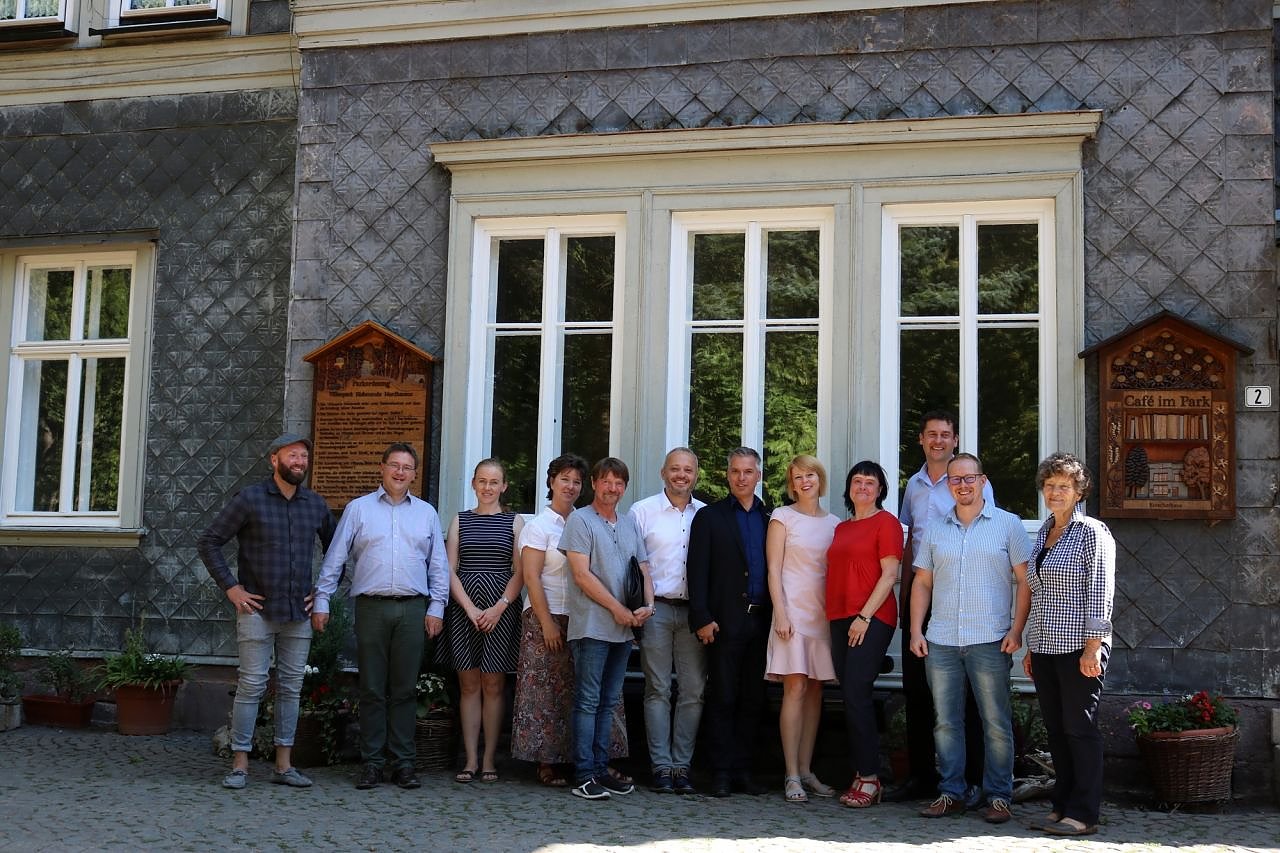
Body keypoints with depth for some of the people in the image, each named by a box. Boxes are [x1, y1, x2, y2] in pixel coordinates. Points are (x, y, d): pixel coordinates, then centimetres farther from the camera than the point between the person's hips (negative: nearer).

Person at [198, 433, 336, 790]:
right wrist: (230, 588, -6)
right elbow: (208, 542, -2)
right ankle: (240, 765, 3)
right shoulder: (249, 499, -2)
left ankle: (284, 765, 14)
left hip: (299, 613, 4)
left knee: (291, 688, 7)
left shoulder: (316, 504, 10)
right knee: (251, 686, -4)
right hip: (257, 610, -4)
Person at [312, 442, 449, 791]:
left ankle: (404, 762, 9)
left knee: (404, 689, 3)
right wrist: (321, 601, 1)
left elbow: (438, 565, 12)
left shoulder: (426, 513, 13)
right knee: (372, 689, 1)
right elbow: (334, 559, 7)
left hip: (413, 609, 1)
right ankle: (371, 762, 8)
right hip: (371, 607, -1)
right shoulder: (359, 508, 9)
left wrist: (436, 607, 4)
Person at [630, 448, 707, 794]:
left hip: (693, 611, 2)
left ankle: (682, 765, 10)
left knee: (694, 691, 2)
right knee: (658, 690, 1)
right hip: (656, 609, -2)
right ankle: (661, 766, 6)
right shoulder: (642, 511, 4)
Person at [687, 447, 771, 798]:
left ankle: (743, 770, 14)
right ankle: (722, 773, 6)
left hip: (761, 621, 3)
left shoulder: (770, 519, 12)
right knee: (724, 699, 0)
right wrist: (702, 619, -10)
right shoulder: (709, 517, 4)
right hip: (725, 622, -3)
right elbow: (697, 571, -2)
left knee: (753, 700, 7)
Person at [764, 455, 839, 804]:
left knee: (815, 690, 5)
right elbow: (773, 569, -2)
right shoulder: (783, 517, 3)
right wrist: (780, 613, -12)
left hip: (824, 613, 4)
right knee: (795, 688, -10)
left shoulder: (834, 523, 14)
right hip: (793, 609, -4)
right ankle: (792, 776, -7)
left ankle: (806, 770, 11)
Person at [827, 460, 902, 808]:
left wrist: (865, 615, -15)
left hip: (872, 618, -7)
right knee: (851, 696, 6)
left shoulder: (885, 522, -2)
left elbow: (889, 574, -9)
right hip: (840, 619, 7)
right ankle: (861, 774, 11)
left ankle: (869, 777, -7)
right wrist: (837, 617, 12)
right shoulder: (842, 528, 20)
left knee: (856, 694, -12)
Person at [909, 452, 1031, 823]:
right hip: (940, 641, 4)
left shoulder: (1007, 524, 3)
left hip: (990, 641, -3)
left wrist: (1016, 630, -8)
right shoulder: (935, 529, 13)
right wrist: (916, 631, 5)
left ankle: (998, 795, 9)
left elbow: (1025, 581, 1)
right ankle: (951, 792, 15)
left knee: (996, 723, 0)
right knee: (945, 722, 7)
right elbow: (922, 583, 15)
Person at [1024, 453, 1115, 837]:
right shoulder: (1042, 534, 15)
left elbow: (1100, 594, -11)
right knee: (1055, 728, 11)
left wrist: (1093, 648, -17)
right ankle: (1062, 804, 20)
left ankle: (1083, 814, 4)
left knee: (1080, 728, -2)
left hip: (1078, 647, -7)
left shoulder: (1092, 532, -6)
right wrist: (1030, 647, 17)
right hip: (1045, 648, 7)